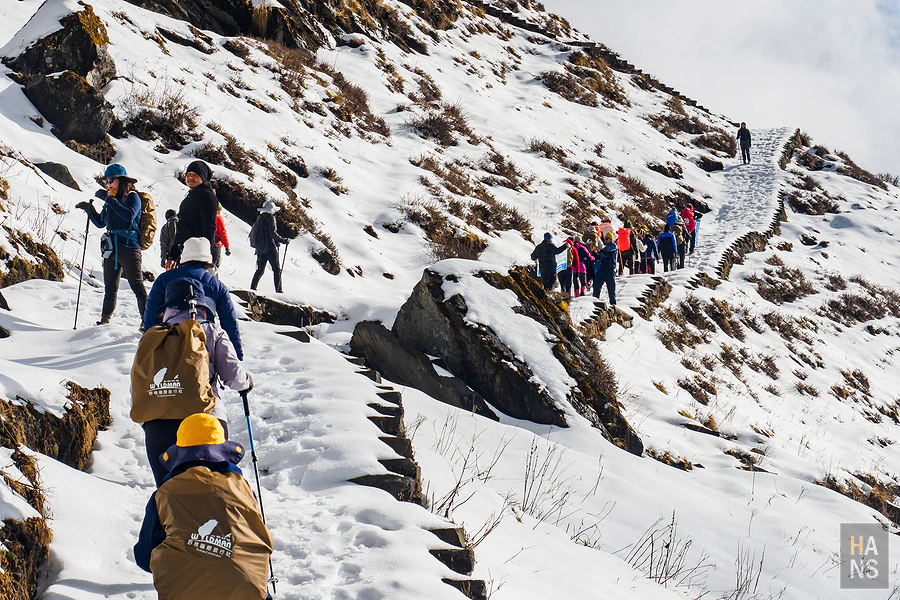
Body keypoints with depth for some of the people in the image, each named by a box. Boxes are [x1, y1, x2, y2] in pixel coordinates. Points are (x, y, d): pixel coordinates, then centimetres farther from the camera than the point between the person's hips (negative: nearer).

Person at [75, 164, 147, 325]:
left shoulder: (132, 196, -3)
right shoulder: (110, 200, 17)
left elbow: (129, 215, -22)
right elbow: (100, 223, 23)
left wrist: (109, 200, -23)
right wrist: (89, 209, 8)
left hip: (129, 247, -7)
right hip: (111, 249, 7)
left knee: (137, 285, -10)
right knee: (110, 287, 10)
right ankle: (105, 320, 13)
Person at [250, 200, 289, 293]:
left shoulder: (260, 218, 13)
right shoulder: (270, 218, -10)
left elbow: (252, 233, 18)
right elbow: (273, 234, -17)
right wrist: (284, 240, -9)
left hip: (260, 248, 7)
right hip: (270, 248, -7)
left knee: (260, 270, 14)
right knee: (276, 269, -4)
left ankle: (252, 288, 10)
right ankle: (278, 290, -10)